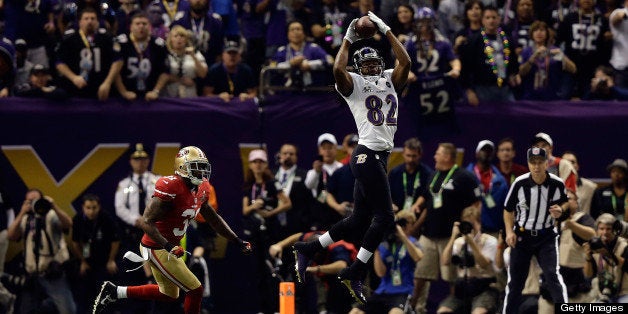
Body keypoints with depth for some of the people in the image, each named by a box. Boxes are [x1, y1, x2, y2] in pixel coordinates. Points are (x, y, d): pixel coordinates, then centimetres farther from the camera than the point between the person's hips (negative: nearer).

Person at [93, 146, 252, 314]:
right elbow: (146, 222, -27)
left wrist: (237, 241, 14)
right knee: (195, 290, -7)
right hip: (157, 249, -10)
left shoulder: (200, 190, 3)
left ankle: (114, 291, 31)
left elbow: (213, 218, 17)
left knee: (169, 294, 25)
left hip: (169, 247, 10)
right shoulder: (171, 188, -25)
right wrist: (168, 247, -35)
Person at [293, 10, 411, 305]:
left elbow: (405, 62, 2)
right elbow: (338, 70, -20)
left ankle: (307, 249, 21)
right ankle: (354, 272, -7)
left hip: (380, 156, 8)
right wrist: (348, 39, -9)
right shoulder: (354, 84, 0)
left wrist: (386, 31, 4)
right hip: (367, 155, -8)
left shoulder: (390, 80, 17)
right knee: (384, 216, -12)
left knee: (359, 219, 11)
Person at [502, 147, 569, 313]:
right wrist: (509, 231, -10)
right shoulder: (519, 184, -13)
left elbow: (565, 202, 10)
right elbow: (508, 209, 2)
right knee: (515, 280, 6)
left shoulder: (557, 184, -12)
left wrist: (560, 210, -13)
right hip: (521, 236, 1)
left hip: (547, 236, -1)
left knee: (552, 274, -17)